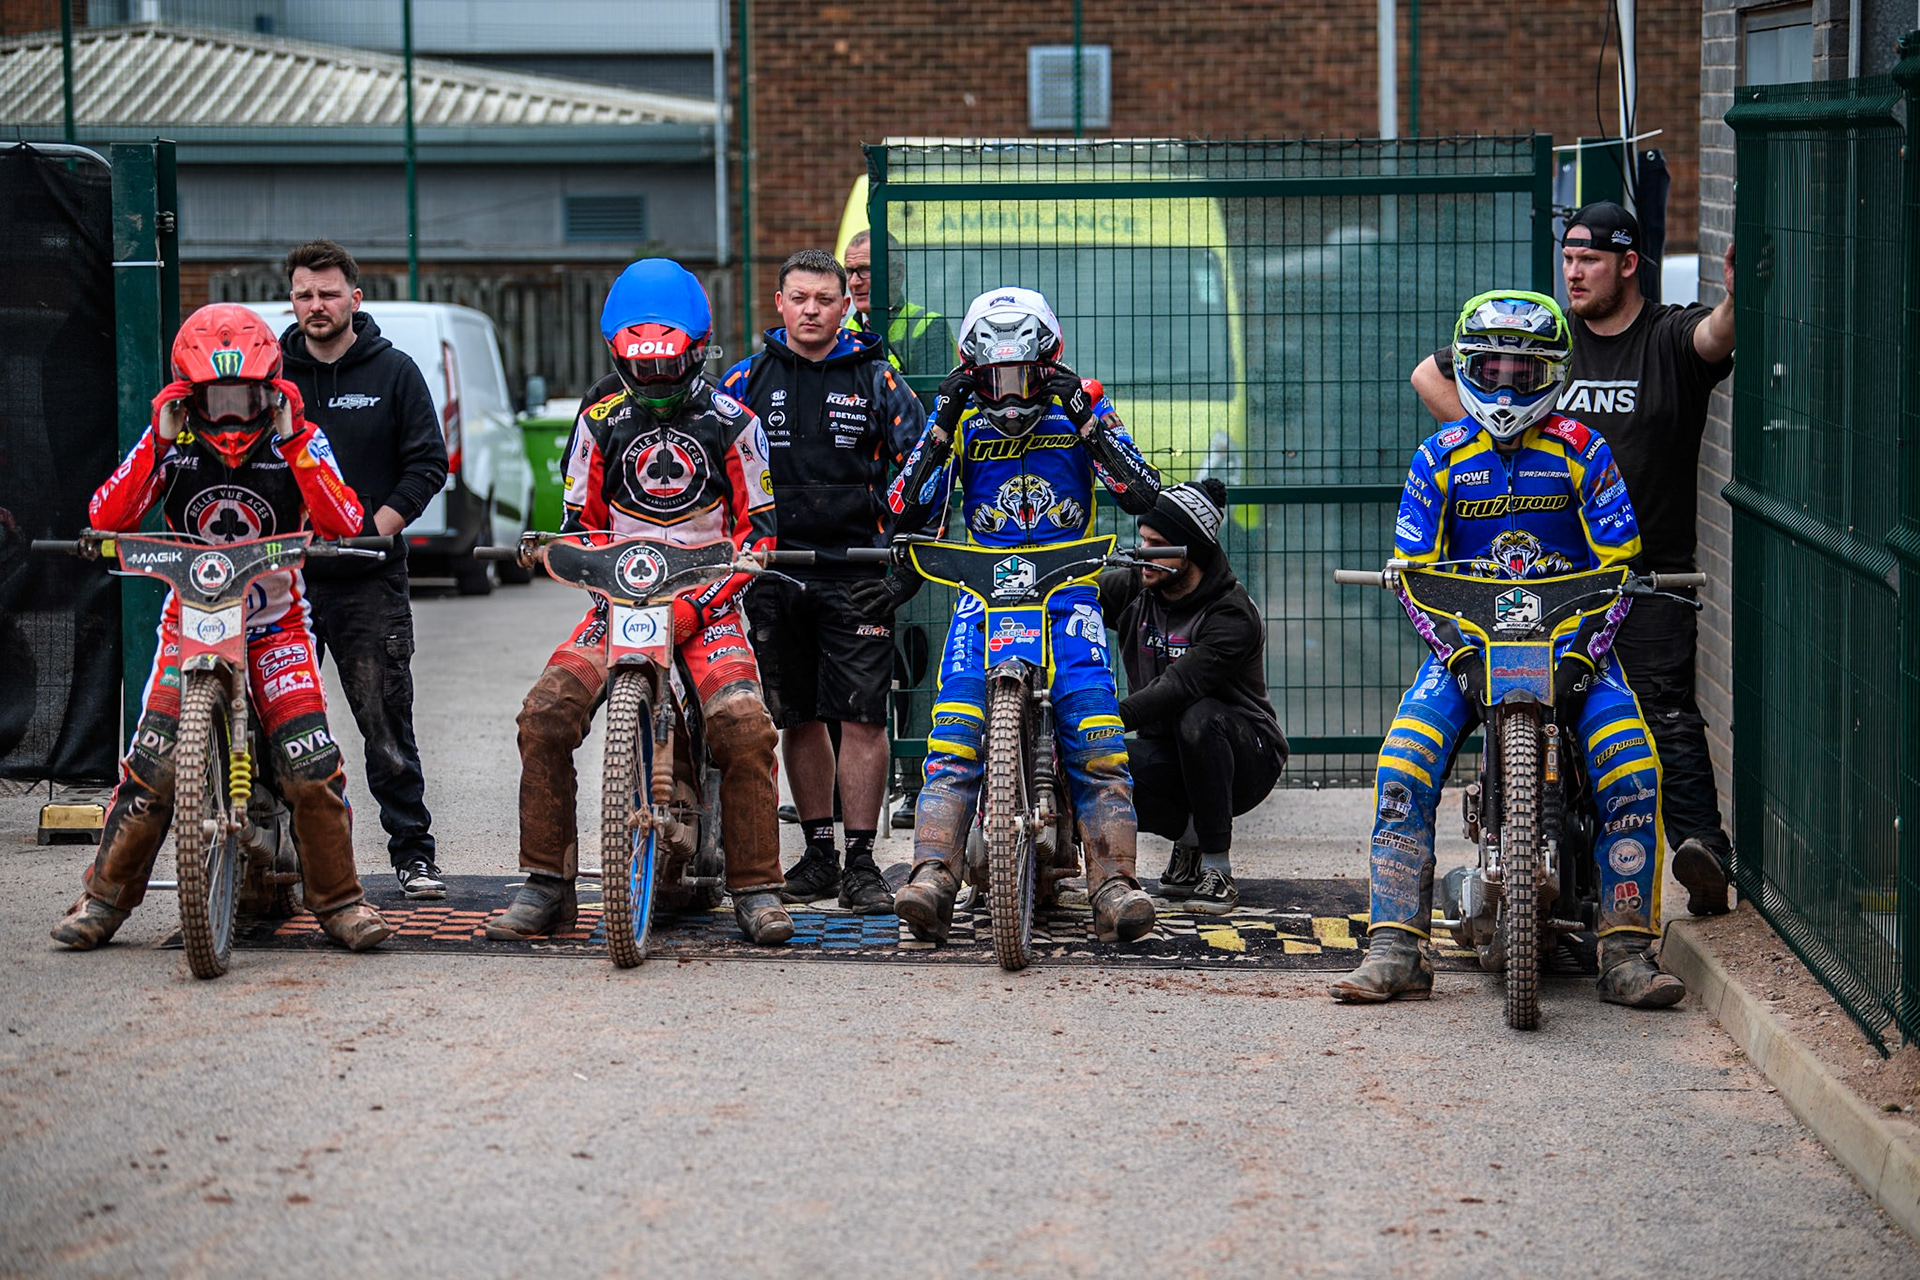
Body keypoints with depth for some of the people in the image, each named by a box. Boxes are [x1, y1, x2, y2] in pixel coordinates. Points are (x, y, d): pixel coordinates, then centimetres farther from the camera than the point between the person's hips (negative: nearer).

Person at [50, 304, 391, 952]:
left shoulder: (298, 439, -6)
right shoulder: (173, 438, -4)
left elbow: (342, 526, -20)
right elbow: (104, 521, -12)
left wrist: (295, 445, -26)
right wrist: (155, 445, -20)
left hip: (277, 624, 0)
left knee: (312, 763, -15)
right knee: (151, 759, -15)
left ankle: (338, 899, 2)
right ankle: (105, 897, 2)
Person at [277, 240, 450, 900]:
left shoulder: (394, 372, 6)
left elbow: (427, 463, 3)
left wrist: (374, 529, -8)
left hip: (368, 579, -2)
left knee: (387, 722, -2)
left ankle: (413, 850, 5)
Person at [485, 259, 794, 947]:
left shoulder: (732, 422, 1)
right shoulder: (600, 417, 8)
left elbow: (758, 529, 1)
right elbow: (580, 520, 13)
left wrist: (695, 605, -12)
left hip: (705, 598, -2)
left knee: (744, 727, -26)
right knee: (546, 715, -19)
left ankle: (756, 889, -12)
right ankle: (546, 886, -9)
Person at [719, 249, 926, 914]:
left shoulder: (875, 378, 5)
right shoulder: (748, 379, 9)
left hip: (856, 574, -2)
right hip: (774, 572, 2)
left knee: (861, 715, -7)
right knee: (799, 718, 8)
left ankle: (861, 862, -3)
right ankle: (818, 853, 17)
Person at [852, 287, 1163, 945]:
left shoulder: (1081, 407, 4)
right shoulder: (961, 418, 7)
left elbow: (1143, 495, -5)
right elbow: (907, 512, 2)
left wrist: (1086, 421, -14)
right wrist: (942, 428, -7)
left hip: (1067, 590, -1)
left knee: (1095, 737, -18)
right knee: (954, 738, -19)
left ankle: (1114, 882, -17)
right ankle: (932, 874, -25)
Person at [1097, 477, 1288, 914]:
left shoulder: (1233, 616, -21)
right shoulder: (1133, 589, -2)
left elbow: (1179, 686, -33)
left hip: (1245, 758, -5)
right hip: (1168, 753, 5)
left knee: (1199, 716, -39)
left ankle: (1217, 868, -26)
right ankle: (1187, 834, 4)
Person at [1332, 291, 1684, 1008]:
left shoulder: (1583, 452, 2)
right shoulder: (1441, 457, 5)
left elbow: (1618, 564, -1)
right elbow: (1412, 573, 2)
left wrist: (1580, 654, -16)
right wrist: (1458, 655, -14)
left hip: (1572, 639, -1)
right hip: (1465, 638, 1)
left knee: (1631, 760, -26)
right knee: (1405, 758, -24)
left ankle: (1626, 955, -20)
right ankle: (1396, 951, -20)